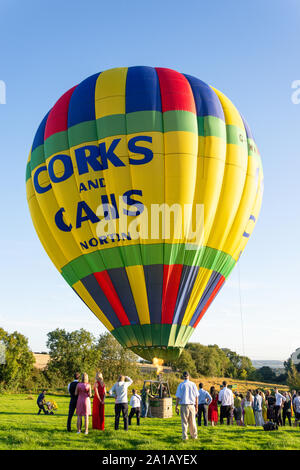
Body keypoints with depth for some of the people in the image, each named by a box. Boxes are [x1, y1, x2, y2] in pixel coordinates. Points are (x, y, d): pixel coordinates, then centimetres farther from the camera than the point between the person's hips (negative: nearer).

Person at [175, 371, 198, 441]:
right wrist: (196, 406, 12)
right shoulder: (193, 384, 2)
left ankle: (185, 436, 3)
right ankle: (194, 435, 21)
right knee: (192, 421, 14)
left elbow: (178, 397, -6)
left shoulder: (181, 385, -5)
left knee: (184, 422, 5)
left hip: (184, 405, -2)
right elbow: (196, 396, 4)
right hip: (192, 405, 2)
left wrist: (176, 407, -2)